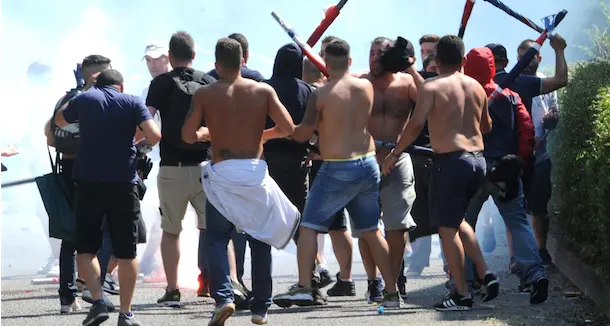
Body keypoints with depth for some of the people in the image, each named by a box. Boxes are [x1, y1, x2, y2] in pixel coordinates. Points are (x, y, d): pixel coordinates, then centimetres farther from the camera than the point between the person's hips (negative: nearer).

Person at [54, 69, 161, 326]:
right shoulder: (133, 102, 3)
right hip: (124, 182, 0)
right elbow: (154, 136, -9)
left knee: (86, 249, 8)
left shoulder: (84, 99, 6)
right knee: (126, 252, 8)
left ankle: (98, 302, -10)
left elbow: (60, 121, 25)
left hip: (89, 182, 0)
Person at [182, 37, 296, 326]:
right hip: (255, 172, 1)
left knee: (216, 238, 7)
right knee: (260, 240, 13)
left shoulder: (205, 94, -1)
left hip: (221, 173, -1)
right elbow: (287, 127, -3)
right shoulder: (263, 91, 2)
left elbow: (188, 135, -4)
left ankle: (222, 296, -15)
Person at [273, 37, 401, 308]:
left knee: (308, 226, 2)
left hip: (338, 169, -5)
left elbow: (302, 135, -9)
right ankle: (392, 293, 14)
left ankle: (304, 287, -8)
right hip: (369, 164, 5)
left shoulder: (321, 95, -11)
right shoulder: (366, 87, 3)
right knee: (371, 231, 14)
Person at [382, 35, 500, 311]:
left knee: (447, 226, 2)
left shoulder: (432, 87, -6)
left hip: (450, 161, -6)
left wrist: (394, 153, -4)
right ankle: (485, 274, 12)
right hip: (478, 160, 6)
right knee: (456, 219, 24)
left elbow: (416, 125, -14)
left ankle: (462, 295, 1)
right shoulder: (476, 87, 11)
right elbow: (487, 126, 21)